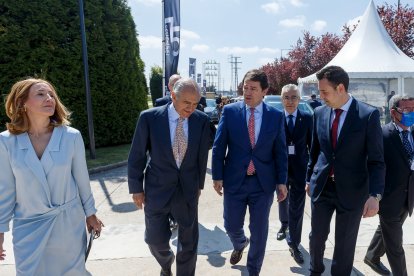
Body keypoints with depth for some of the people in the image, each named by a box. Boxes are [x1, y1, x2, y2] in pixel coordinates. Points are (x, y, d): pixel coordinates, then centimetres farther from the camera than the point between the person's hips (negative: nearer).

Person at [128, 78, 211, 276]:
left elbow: (202, 155, 4)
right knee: (156, 239, 11)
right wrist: (136, 188, -2)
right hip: (157, 189, -1)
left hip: (188, 189, 1)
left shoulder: (202, 120, -8)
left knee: (189, 242, 12)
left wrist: (199, 184, 11)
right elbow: (137, 155, -5)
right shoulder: (149, 117, -13)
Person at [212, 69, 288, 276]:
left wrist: (281, 181, 0)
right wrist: (217, 176, -4)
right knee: (231, 226, 15)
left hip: (263, 182, 0)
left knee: (259, 231, 11)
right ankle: (240, 244, 52)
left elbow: (280, 152, 2)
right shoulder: (229, 111, -4)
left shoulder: (276, 116, -2)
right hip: (234, 180, 0)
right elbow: (218, 147, -1)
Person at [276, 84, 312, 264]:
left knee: (297, 207, 1)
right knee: (283, 200, 23)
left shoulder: (307, 118, -3)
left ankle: (294, 244, 15)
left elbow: (312, 144, 1)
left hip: (299, 168, -1)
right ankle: (284, 224, 52)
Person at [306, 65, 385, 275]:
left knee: (345, 243, 11)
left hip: (351, 190, -3)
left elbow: (376, 160, -10)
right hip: (321, 187, 4)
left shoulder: (369, 115, -11)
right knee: (317, 236, 17)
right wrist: (309, 179, 16)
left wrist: (375, 195, -18)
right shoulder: (319, 113, 0)